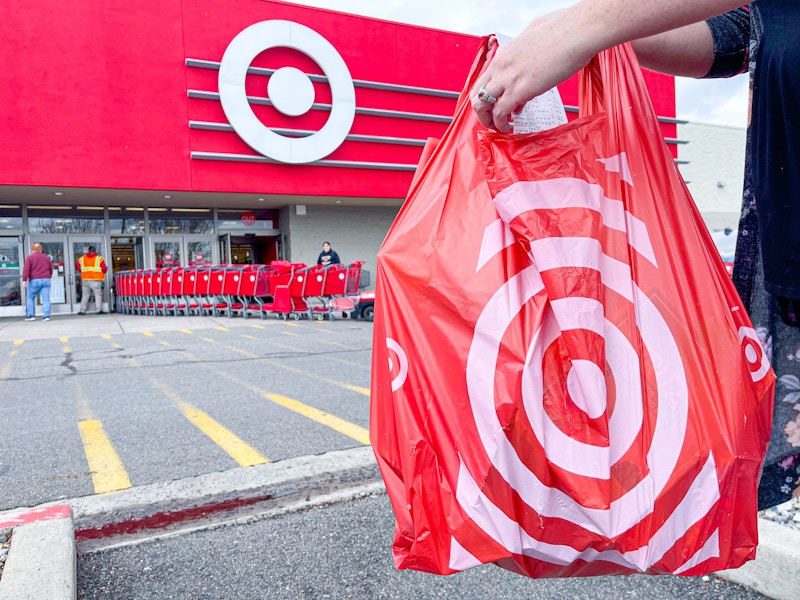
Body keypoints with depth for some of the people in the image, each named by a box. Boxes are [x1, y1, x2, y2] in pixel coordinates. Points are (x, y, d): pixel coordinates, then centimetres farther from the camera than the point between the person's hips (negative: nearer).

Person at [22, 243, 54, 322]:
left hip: (34, 280, -3)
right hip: (46, 280, 3)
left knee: (30, 298, 9)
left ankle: (31, 315, 6)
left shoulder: (30, 258, 3)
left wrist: (24, 280, -14)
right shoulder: (47, 258, 16)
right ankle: (46, 315, -9)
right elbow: (51, 269, 20)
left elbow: (26, 269, -9)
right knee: (46, 298, -2)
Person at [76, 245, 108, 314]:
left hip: (85, 280, 4)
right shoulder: (99, 258, -3)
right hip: (95, 280, -4)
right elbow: (104, 269, -7)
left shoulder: (82, 259, 8)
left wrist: (76, 264, 30)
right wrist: (102, 273, 14)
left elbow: (79, 269, 8)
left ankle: (82, 310, 11)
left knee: (85, 295, 11)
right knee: (98, 295, 0)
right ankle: (99, 310, -6)